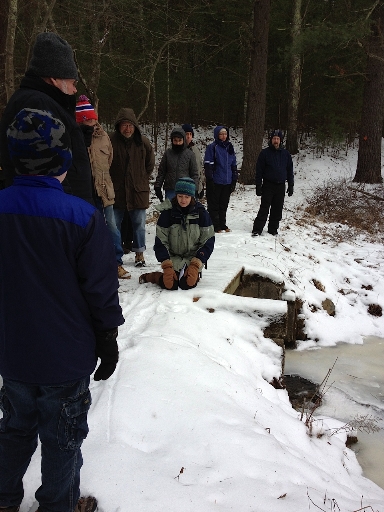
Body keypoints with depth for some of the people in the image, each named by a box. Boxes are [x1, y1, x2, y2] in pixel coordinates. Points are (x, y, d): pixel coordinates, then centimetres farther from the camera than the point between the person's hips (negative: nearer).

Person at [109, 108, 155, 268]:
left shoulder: (143, 141, -1)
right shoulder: (111, 140, -8)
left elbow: (150, 163, 13)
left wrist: (143, 179, 10)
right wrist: (110, 181, 0)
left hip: (138, 190, 1)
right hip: (116, 190, -1)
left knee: (139, 223, 8)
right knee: (115, 223, 6)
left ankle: (139, 253, 20)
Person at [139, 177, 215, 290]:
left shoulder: (200, 212, -6)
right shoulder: (167, 213, -7)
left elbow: (208, 241, -4)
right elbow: (161, 242, -4)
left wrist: (196, 264, -14)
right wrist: (166, 266, -15)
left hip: (193, 257, 0)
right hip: (173, 257, 0)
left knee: (187, 284, -24)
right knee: (170, 284, -21)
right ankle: (148, 276, 10)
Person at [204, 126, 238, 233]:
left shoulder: (230, 147, 12)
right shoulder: (212, 147, -6)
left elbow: (234, 165, 15)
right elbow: (208, 165, -9)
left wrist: (234, 180, 11)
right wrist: (210, 180, -14)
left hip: (227, 182, 5)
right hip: (215, 182, -5)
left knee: (224, 204, 12)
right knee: (214, 205, 2)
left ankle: (222, 224, 22)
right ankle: (215, 226, 8)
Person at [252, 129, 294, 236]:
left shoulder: (285, 154, 8)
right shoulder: (265, 153, -2)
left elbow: (290, 170, 13)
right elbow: (259, 170, -2)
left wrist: (290, 185, 9)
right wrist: (258, 186, -7)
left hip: (281, 186, 3)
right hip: (268, 185, -3)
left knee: (277, 210, 7)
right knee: (264, 208, -8)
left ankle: (273, 229, 18)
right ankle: (257, 230, -6)